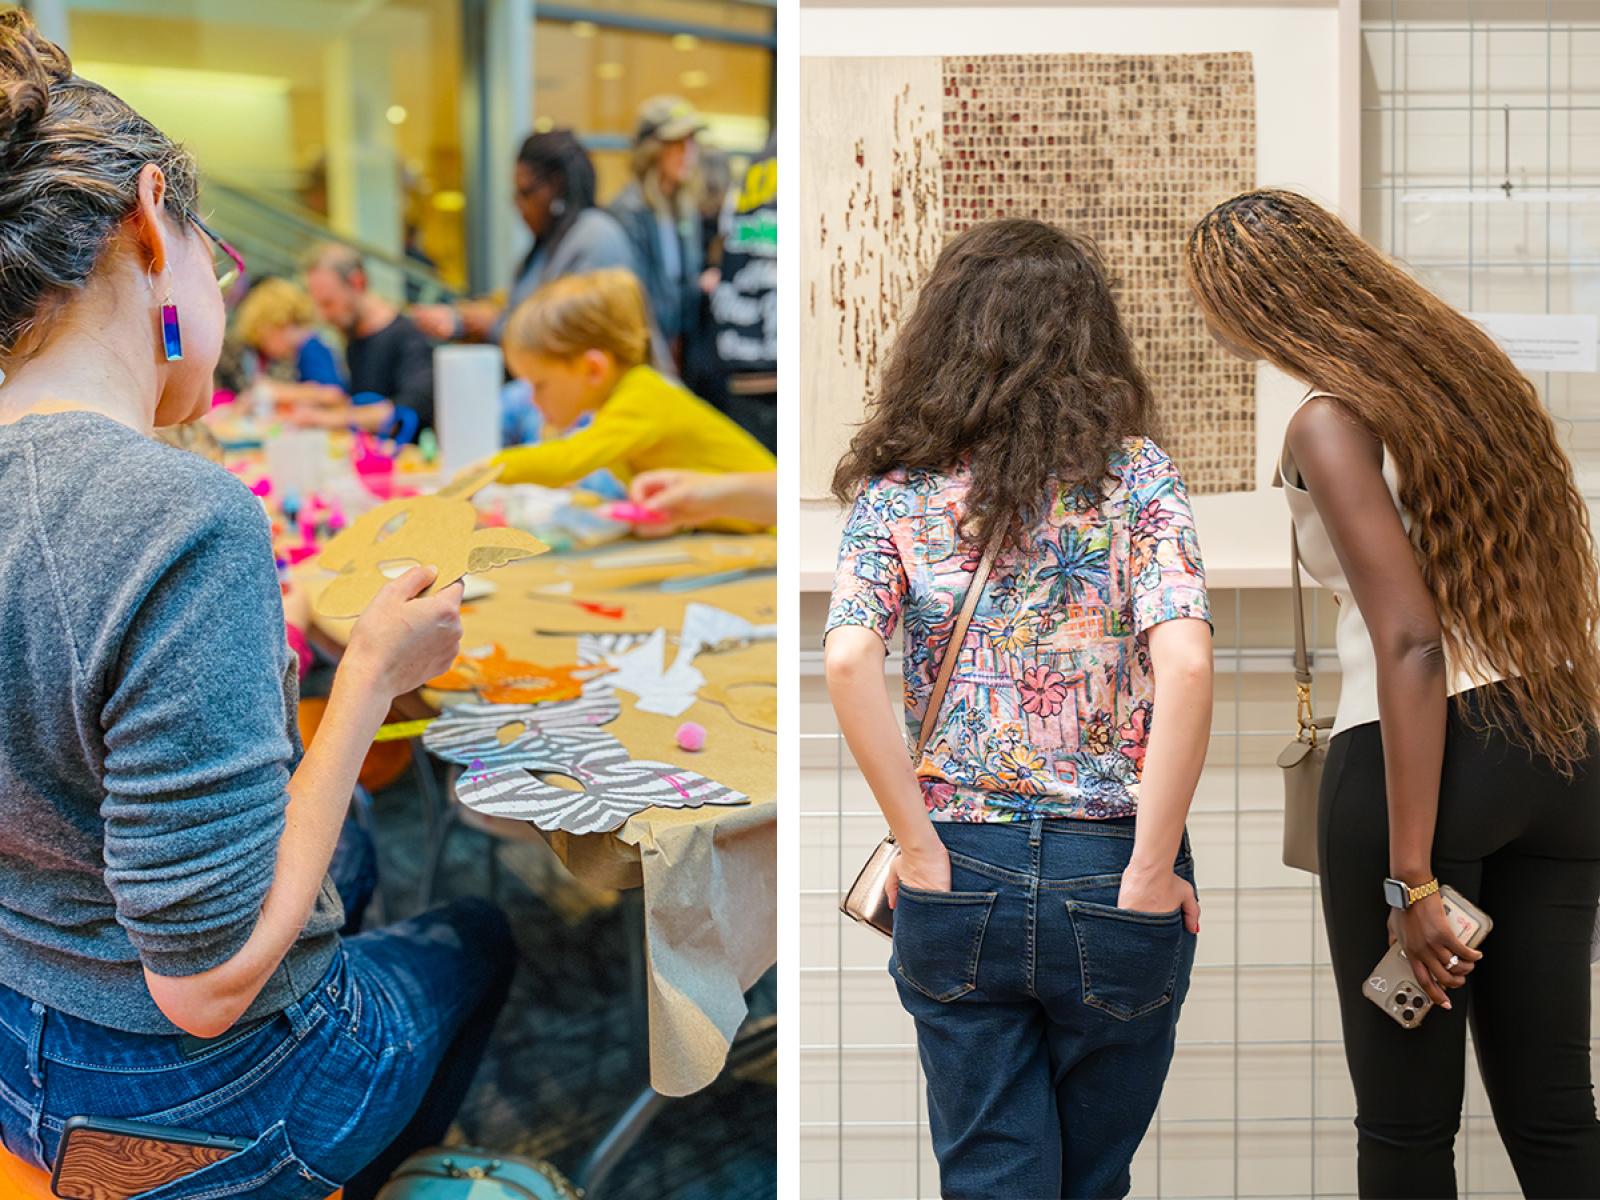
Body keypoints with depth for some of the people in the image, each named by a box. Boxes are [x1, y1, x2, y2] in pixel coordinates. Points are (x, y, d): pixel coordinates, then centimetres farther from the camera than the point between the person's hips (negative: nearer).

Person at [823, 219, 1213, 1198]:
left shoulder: (899, 485, 2)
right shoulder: (1134, 474, -1)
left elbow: (849, 660, -15)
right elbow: (1185, 661, -16)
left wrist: (921, 849, -9)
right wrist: (1150, 874, -12)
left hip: (958, 874, 0)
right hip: (1107, 872, 0)